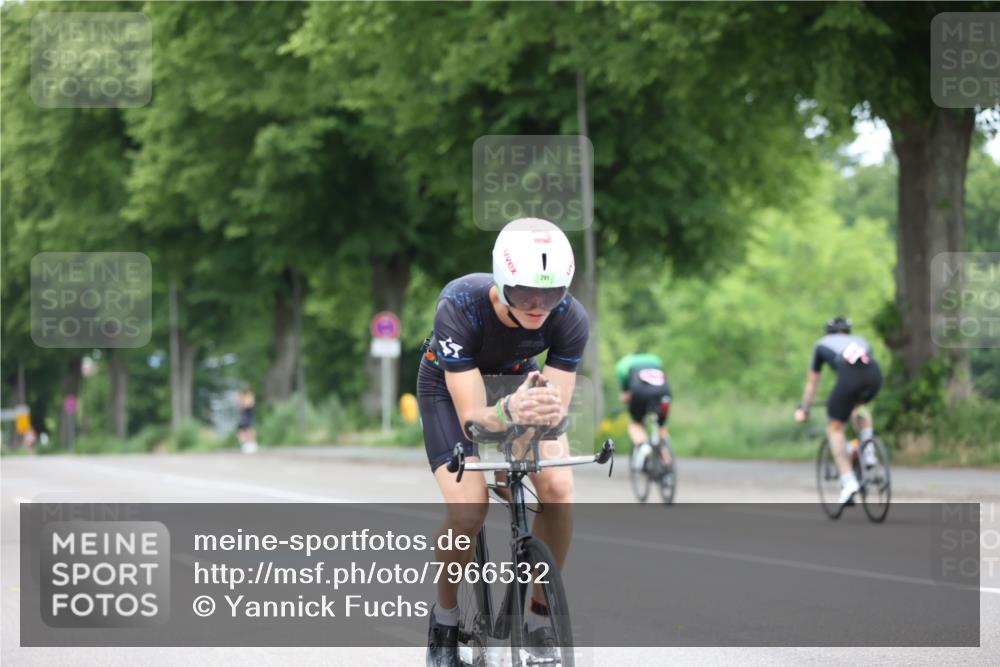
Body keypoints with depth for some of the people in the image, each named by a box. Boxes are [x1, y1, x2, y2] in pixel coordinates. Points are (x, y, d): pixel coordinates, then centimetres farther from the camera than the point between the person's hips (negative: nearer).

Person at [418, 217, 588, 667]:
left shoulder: (570, 318, -31)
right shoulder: (459, 307, -39)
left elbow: (558, 406, -29)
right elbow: (472, 418, -40)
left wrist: (547, 409, -53)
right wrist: (509, 412, -61)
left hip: (517, 379, 3)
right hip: (451, 385, -3)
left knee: (558, 488, -21)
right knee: (468, 509, -24)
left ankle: (540, 620, -2)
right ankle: (445, 619, 3)